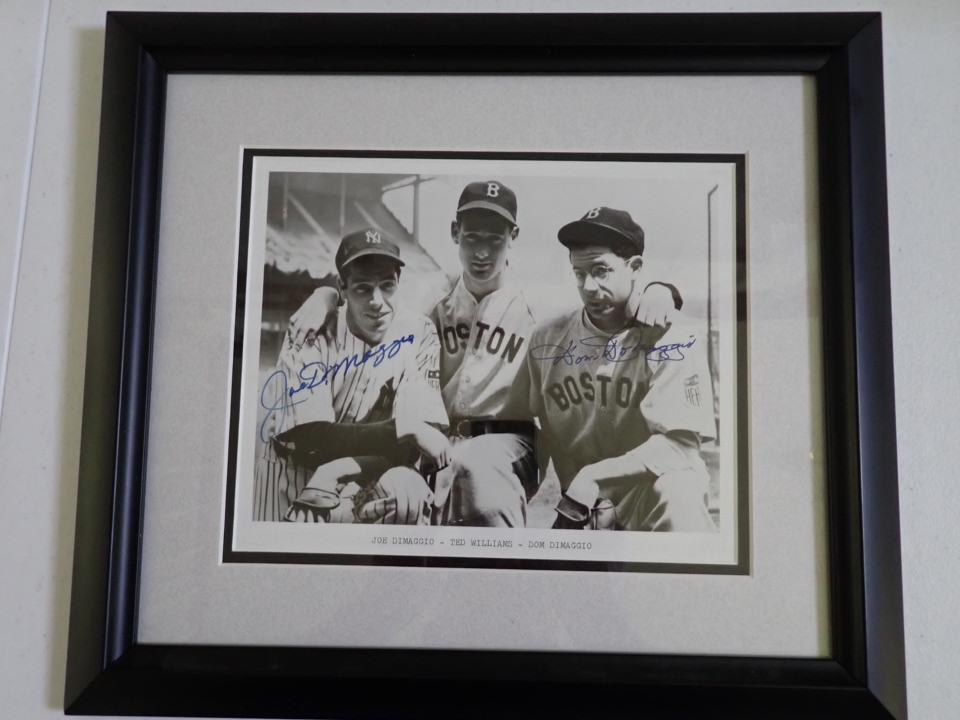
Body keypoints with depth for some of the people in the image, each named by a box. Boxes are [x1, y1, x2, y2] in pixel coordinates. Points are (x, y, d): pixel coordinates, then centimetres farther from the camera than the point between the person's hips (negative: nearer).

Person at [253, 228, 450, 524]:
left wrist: (339, 472, -25)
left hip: (371, 479, 1)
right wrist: (401, 429, -26)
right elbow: (306, 440, -19)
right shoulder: (311, 337, -9)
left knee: (408, 491, -30)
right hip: (294, 475, -1)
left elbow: (412, 446, -12)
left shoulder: (419, 334, -7)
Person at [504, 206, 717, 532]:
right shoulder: (548, 341, 1)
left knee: (674, 494, -36)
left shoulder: (673, 337, -10)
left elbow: (679, 443, -17)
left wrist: (590, 479, -25)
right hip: (582, 508, 4)